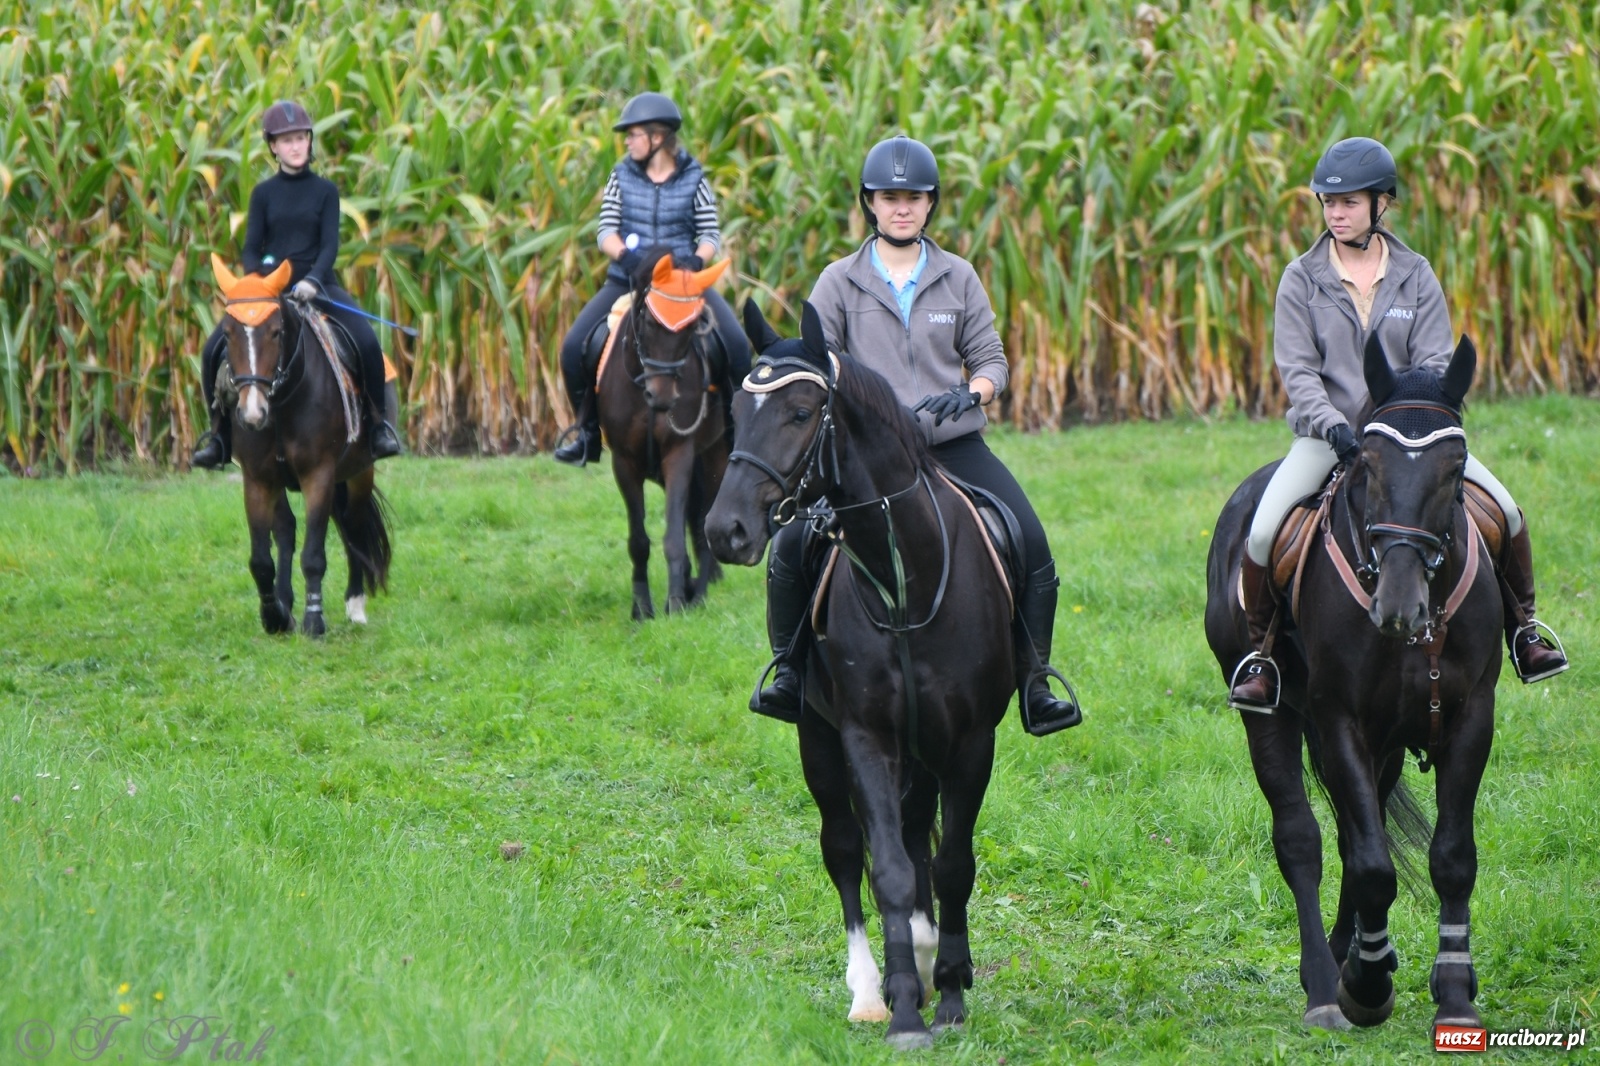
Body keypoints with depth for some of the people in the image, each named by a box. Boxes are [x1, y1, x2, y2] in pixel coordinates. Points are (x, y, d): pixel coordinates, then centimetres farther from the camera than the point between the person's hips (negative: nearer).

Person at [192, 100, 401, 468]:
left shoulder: (324, 191, 4)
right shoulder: (263, 194, 7)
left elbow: (330, 245, -5)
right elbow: (250, 249, 4)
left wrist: (312, 280, -23)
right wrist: (258, 280, -17)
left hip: (317, 285, -1)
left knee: (366, 341, -27)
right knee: (214, 350, -16)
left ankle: (379, 424, -10)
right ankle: (220, 434, 0)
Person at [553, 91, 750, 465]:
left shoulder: (693, 178, 2)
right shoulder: (622, 176, 6)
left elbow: (710, 235, 1)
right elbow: (606, 230, 0)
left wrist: (697, 259, -20)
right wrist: (624, 255, -21)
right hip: (628, 281, 2)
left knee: (736, 346, -23)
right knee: (574, 347, -16)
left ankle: (735, 427, -5)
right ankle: (587, 431, 2)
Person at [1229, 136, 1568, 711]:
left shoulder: (1415, 276, 3)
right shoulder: (1302, 280, -2)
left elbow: (1435, 362, -1)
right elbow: (1296, 368, -8)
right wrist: (1333, 424, -24)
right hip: (1327, 435, -2)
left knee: (1507, 512, -11)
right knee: (1262, 534, -25)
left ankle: (1522, 625, 13)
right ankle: (1259, 651, -4)